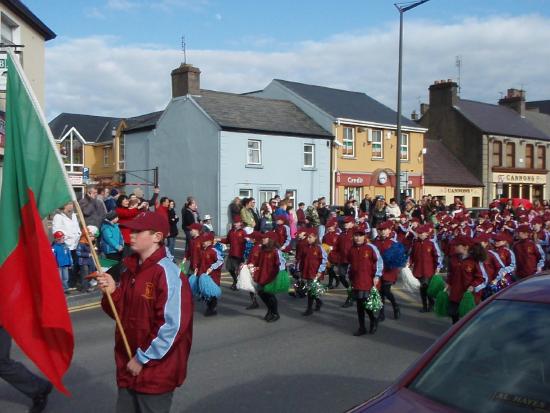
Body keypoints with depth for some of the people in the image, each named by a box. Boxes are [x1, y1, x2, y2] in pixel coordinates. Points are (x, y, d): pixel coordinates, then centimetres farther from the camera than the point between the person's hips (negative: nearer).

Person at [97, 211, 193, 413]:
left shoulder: (167, 273, -19)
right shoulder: (130, 270, 7)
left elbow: (172, 326, -22)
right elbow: (122, 314, 12)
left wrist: (143, 359, -15)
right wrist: (112, 292, -7)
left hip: (155, 371, -7)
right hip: (129, 368, 8)